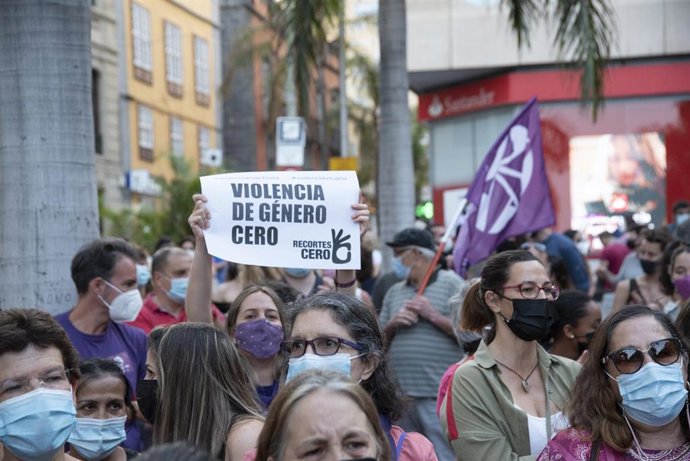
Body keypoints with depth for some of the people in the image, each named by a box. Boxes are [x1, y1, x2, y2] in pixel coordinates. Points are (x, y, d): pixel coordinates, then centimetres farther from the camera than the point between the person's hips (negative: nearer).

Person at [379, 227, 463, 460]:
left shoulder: (451, 284, 1)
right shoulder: (394, 292, 17)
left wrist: (433, 315, -12)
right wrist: (392, 324, -2)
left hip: (440, 394, -6)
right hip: (400, 394, 6)